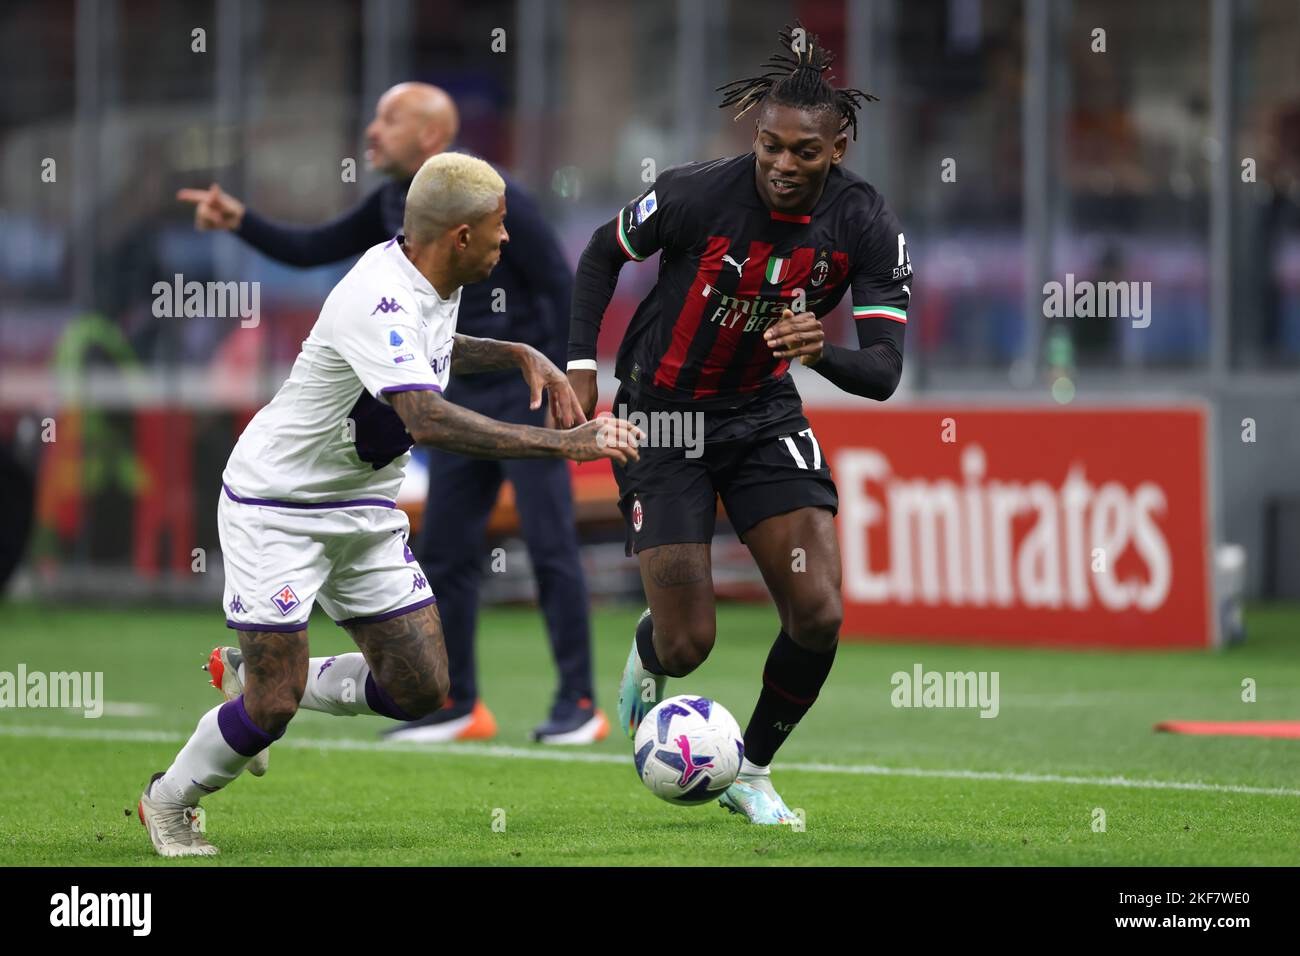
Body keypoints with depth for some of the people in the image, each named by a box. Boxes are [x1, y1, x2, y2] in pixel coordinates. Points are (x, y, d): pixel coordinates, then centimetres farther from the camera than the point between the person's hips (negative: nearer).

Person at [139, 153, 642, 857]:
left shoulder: (434, 282, 0)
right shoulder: (378, 302, -30)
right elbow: (430, 420, -43)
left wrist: (520, 356, 7)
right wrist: (565, 443, -43)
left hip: (364, 508, 9)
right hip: (275, 508, -9)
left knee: (420, 691, 1)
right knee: (273, 705, -8)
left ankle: (259, 694, 24)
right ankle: (167, 802, 19)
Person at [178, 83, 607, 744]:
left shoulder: (489, 198, -17)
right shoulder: (395, 207, 6)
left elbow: (558, 283, -15)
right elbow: (311, 250, 12)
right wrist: (241, 223, -3)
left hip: (524, 394, -8)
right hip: (463, 400, 8)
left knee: (550, 547, -8)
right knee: (445, 553, 7)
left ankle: (578, 706, -3)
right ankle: (458, 706, 14)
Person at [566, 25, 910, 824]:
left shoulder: (866, 225, -16)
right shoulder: (695, 195, -23)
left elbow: (884, 371, -21)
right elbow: (603, 253, -2)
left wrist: (822, 352, -41)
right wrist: (582, 366, -7)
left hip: (764, 412, 3)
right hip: (662, 418, -3)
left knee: (819, 614, -13)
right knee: (687, 645, -7)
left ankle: (753, 772, 13)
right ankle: (646, 663, 34)